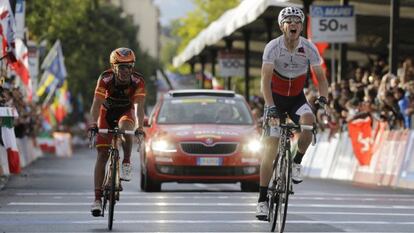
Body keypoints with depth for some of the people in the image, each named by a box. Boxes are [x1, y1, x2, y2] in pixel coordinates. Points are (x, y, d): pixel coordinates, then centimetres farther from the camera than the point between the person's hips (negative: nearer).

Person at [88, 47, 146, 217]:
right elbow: (96, 103, -33)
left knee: (125, 126, -38)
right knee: (102, 155, -9)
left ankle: (126, 163, -17)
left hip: (126, 112, 0)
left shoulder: (138, 81, -26)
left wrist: (140, 127, -49)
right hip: (107, 113, 0)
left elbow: (139, 106, -33)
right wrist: (93, 123, -50)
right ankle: (97, 198, -8)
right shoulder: (105, 79, -27)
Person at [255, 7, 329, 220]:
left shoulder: (309, 48, -13)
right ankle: (262, 199, -4)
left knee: (309, 122, -32)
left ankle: (297, 162, -5)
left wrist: (322, 98, -29)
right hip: (275, 98, -2)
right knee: (271, 148, -9)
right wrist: (270, 106, -41)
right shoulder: (273, 47, -20)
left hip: (297, 98, 2)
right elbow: (265, 79, -27)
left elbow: (320, 77, -10)